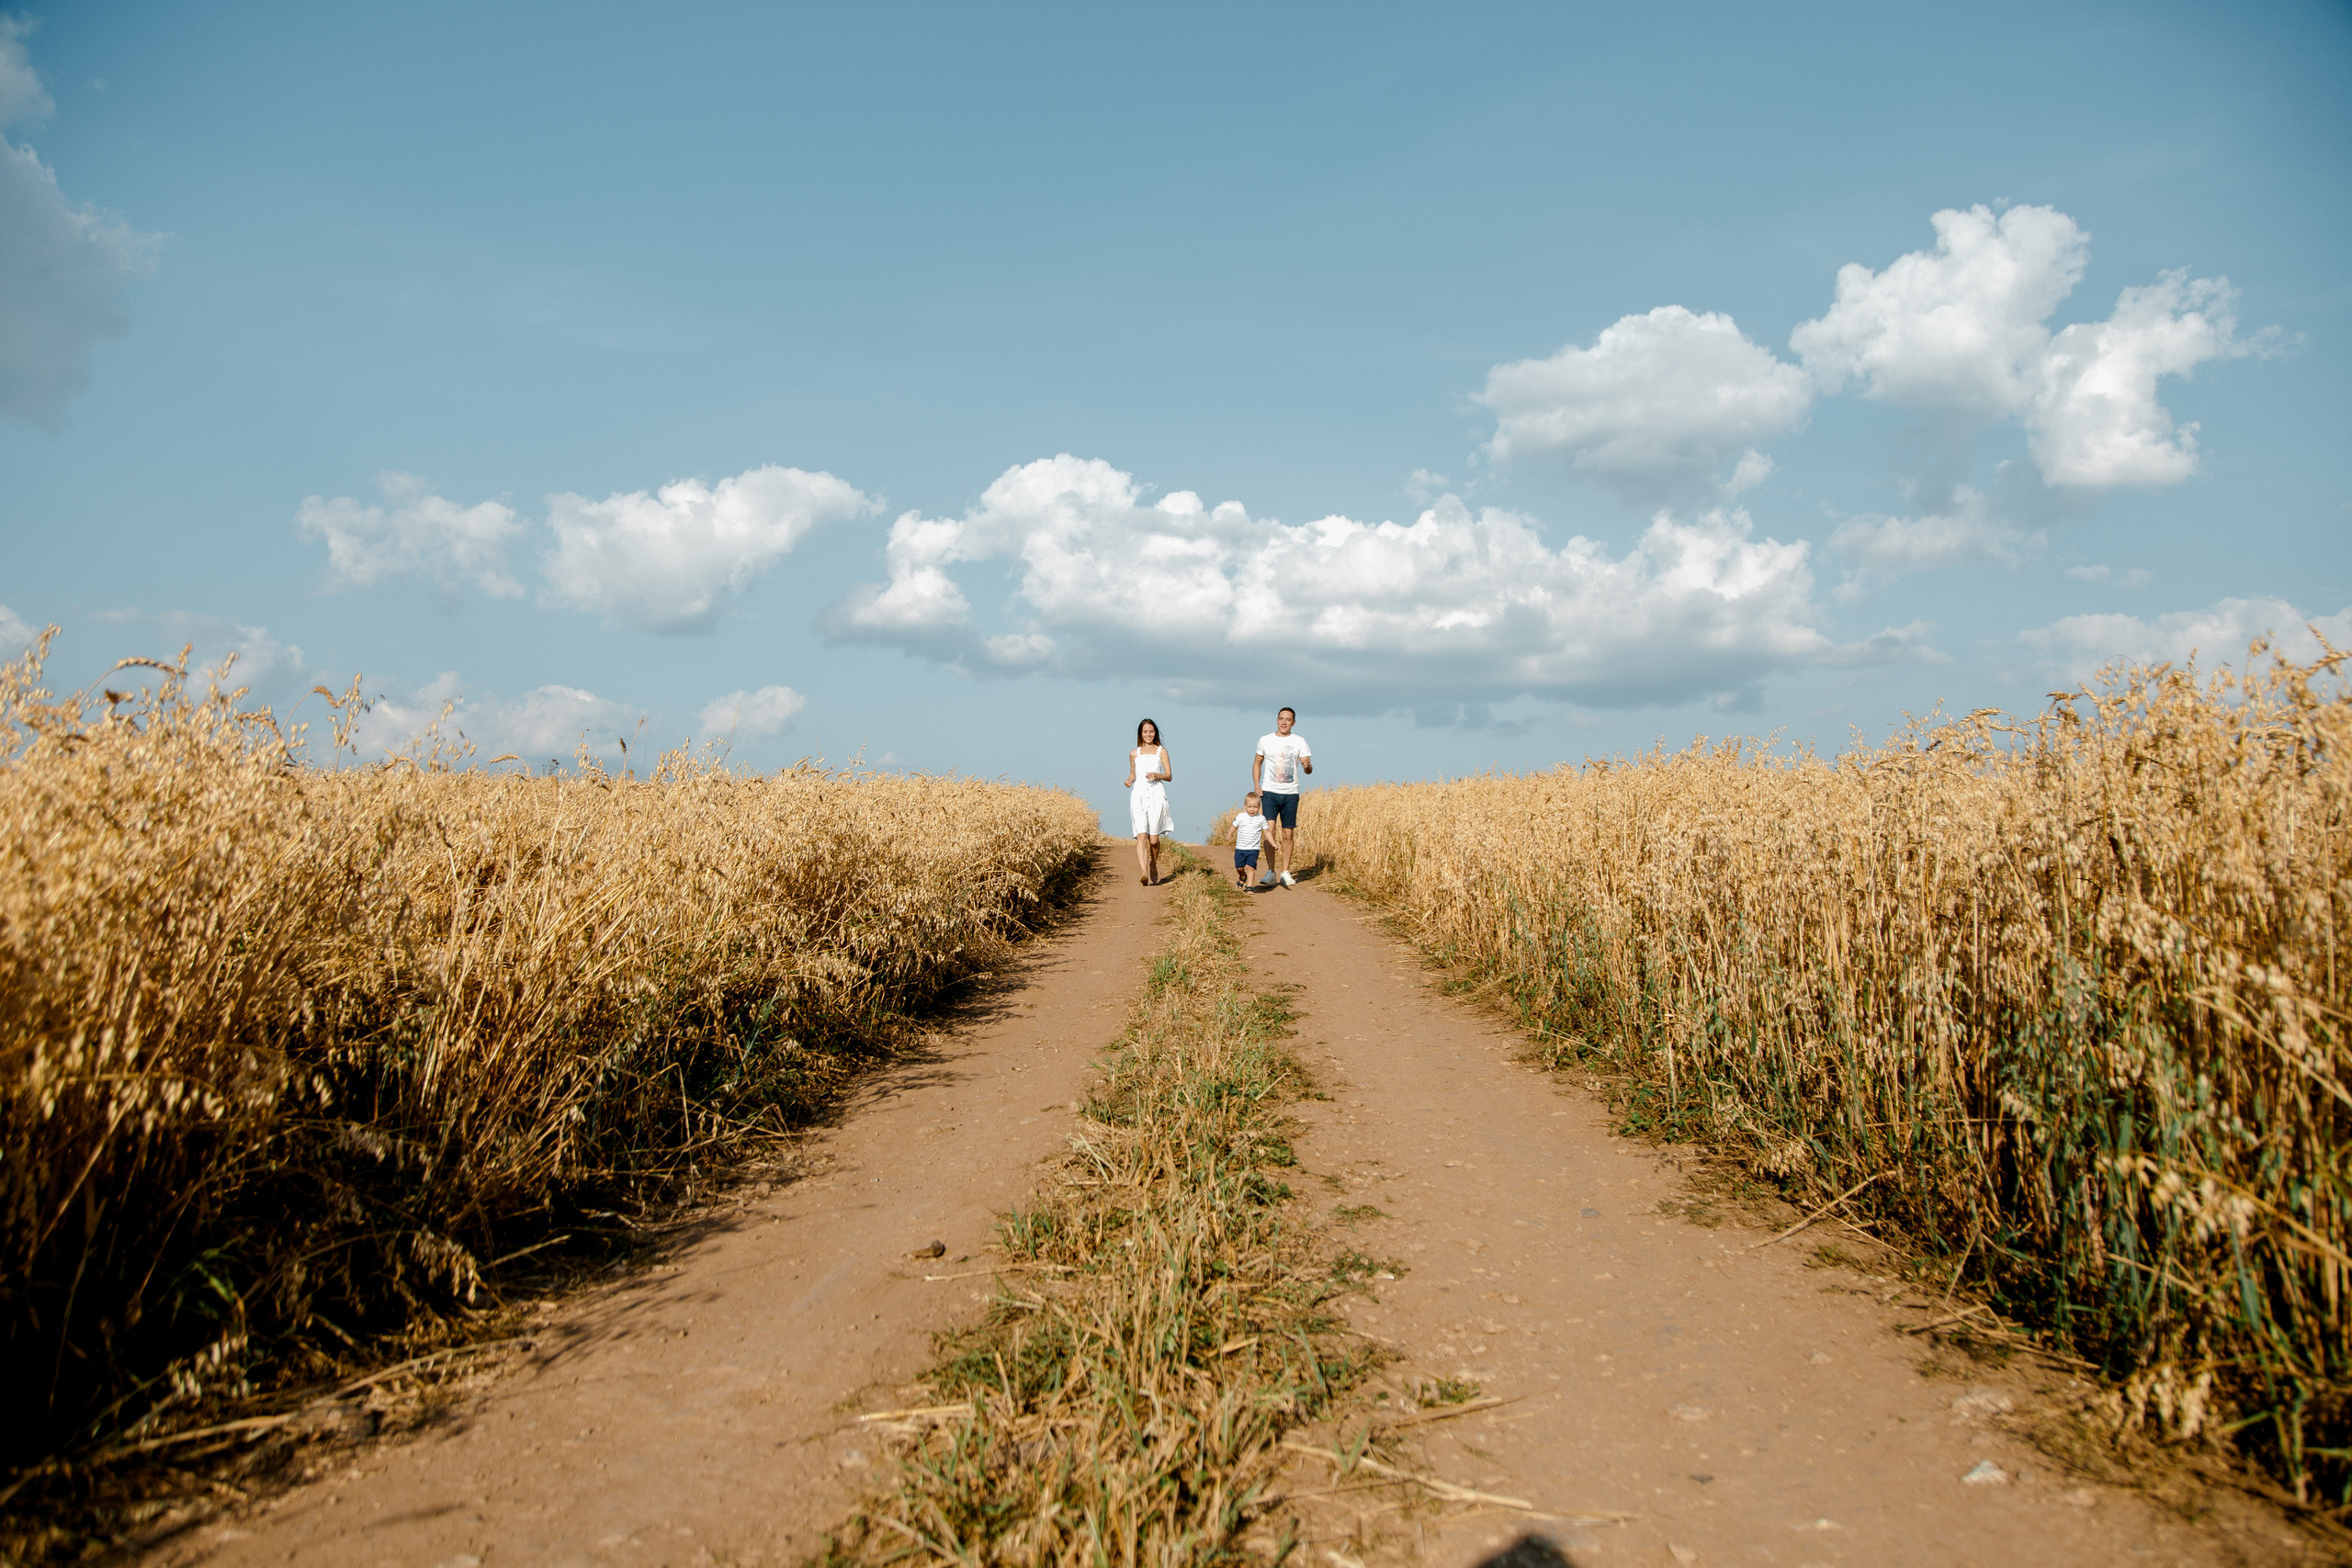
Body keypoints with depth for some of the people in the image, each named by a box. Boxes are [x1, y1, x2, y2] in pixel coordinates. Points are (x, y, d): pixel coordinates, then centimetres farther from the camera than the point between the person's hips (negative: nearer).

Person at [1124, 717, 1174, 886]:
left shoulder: (1161, 751, 11)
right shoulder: (1134, 754, 16)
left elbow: (1169, 776, 7)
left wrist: (1157, 775, -12)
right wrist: (1129, 781, 3)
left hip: (1156, 795, -1)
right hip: (1139, 796, 1)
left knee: (1154, 839, -2)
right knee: (1141, 836, -15)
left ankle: (1153, 864, 28)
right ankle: (1144, 873, -25)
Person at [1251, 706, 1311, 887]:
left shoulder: (1299, 742, 2)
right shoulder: (1265, 740, 5)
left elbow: (1308, 769, -3)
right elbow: (1257, 763, 14)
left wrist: (1307, 766, -28)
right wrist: (1256, 786, 1)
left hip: (1291, 794, 1)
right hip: (1270, 792, -1)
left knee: (1288, 834, 4)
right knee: (1270, 828, -16)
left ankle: (1285, 872, 16)